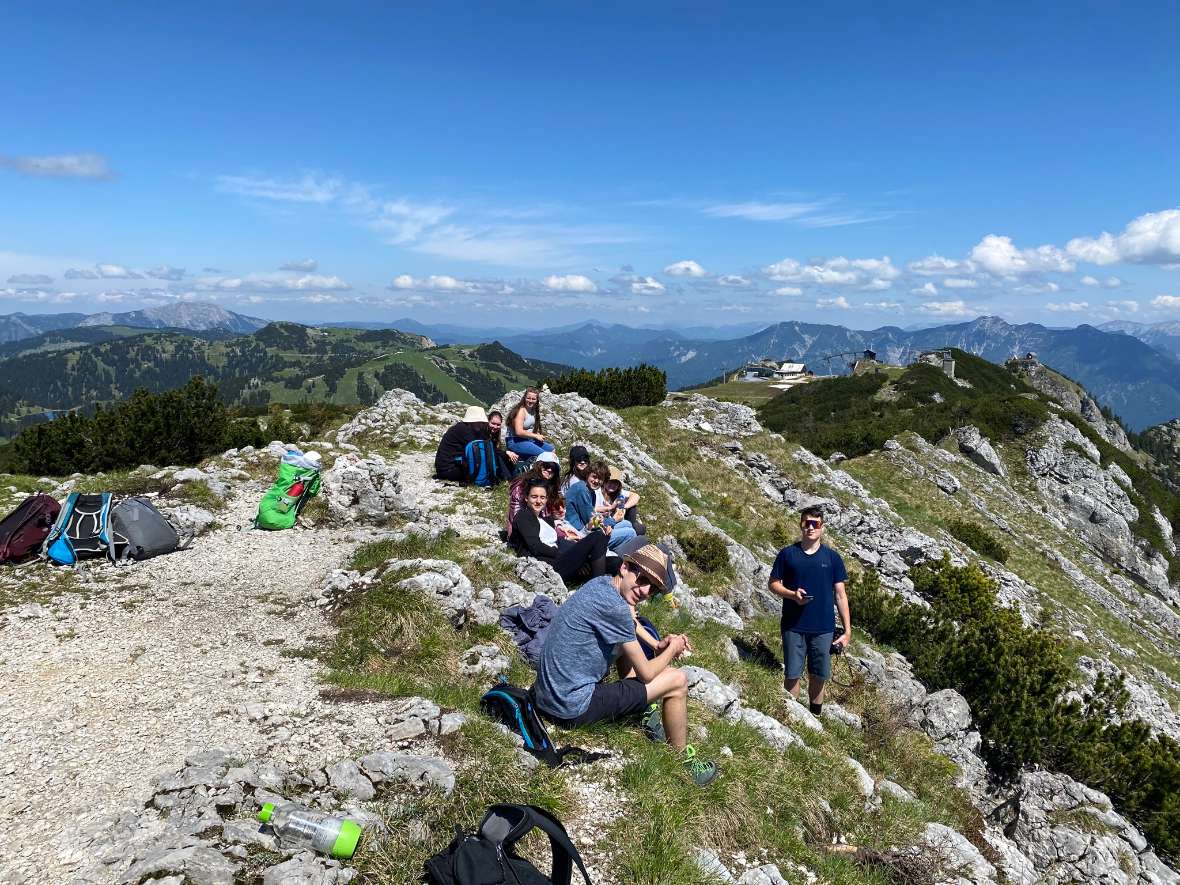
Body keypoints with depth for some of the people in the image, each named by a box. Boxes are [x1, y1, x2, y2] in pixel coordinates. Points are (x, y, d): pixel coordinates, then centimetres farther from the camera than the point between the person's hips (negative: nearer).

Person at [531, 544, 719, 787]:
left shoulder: (600, 583, 3)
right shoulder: (615, 608, -23)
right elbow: (646, 673, -13)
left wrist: (660, 646, 9)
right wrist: (672, 649, 5)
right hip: (573, 710, -9)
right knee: (677, 680, -1)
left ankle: (645, 709, 27)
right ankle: (685, 759, 18)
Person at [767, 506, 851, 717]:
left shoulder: (832, 557, 2)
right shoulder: (787, 554, -1)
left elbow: (840, 595, 3)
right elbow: (773, 583, 5)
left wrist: (847, 630, -1)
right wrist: (792, 594, -15)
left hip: (823, 628, 1)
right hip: (793, 626, -1)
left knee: (818, 676, 11)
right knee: (792, 675, 4)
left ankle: (816, 716, 28)